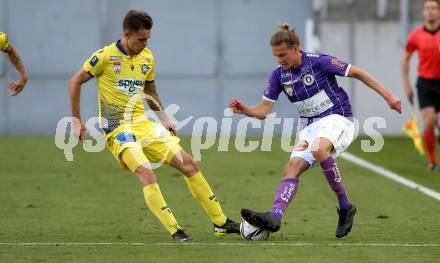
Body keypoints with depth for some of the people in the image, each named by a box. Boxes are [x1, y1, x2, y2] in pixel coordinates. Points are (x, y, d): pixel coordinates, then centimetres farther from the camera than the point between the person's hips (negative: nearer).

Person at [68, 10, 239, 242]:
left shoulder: (147, 58, 8)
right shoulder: (105, 56, -11)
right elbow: (75, 82, -4)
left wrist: (164, 118, 14)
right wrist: (76, 121, -5)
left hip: (143, 124, 7)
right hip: (118, 129, -7)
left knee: (188, 163, 1)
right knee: (146, 174, -28)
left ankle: (221, 223, 9)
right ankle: (175, 232, -25)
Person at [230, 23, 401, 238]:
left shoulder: (319, 62, -14)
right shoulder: (279, 75, 2)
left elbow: (357, 73, -6)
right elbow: (264, 110, 2)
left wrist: (387, 96, -7)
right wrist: (244, 110, -20)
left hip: (337, 118, -6)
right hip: (309, 127, 6)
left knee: (319, 149, -36)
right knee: (292, 168, -15)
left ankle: (345, 206, -24)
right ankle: (275, 217, -32)